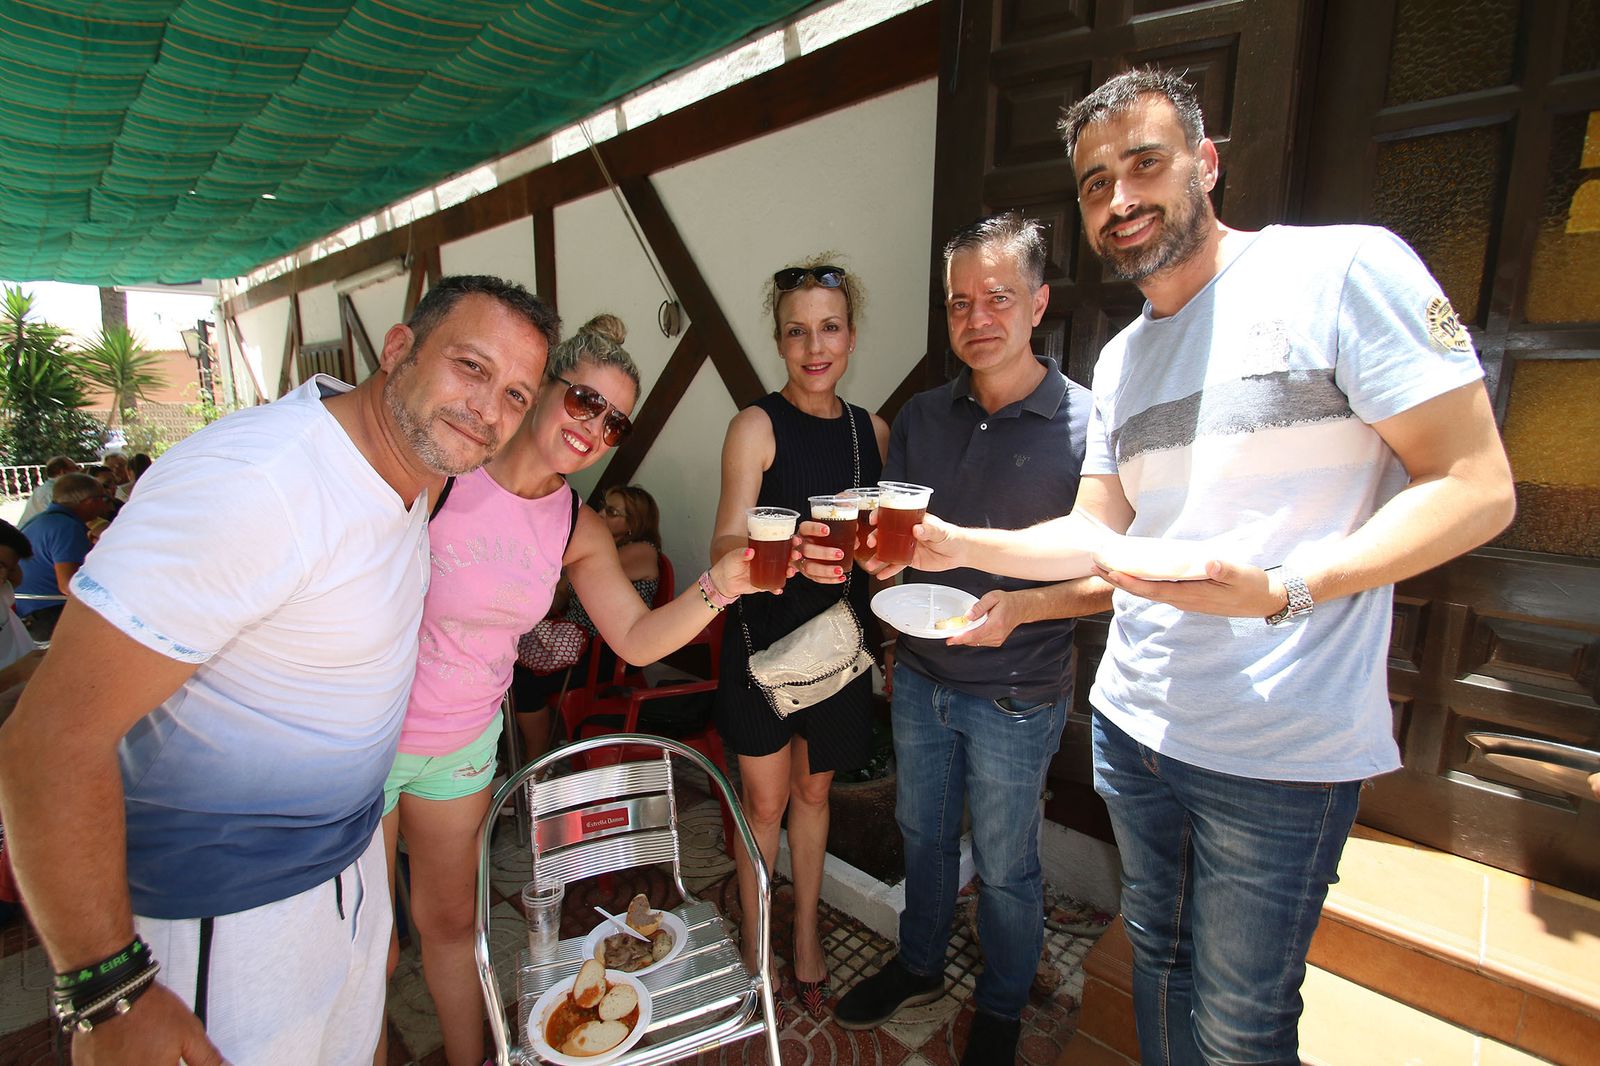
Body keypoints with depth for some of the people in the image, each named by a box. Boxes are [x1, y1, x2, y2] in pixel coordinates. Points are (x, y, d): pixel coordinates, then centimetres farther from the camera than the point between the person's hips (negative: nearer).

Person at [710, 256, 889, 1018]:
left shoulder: (872, 431, 4)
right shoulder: (757, 426, -11)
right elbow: (725, 545, -21)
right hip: (765, 636, -4)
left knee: (814, 791, 20)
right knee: (765, 800, 10)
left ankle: (806, 936, 41)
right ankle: (755, 944, 36)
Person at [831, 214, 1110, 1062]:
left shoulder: (1086, 425, -14)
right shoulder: (921, 418, 1)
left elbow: (1112, 576, -14)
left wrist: (1020, 607, -29)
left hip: (1016, 695, -4)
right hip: (919, 675, 5)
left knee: (1004, 867, 16)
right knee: (922, 834, 23)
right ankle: (919, 968, 50)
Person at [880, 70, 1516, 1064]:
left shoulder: (1343, 268, -10)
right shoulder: (1118, 361, 10)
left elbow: (1476, 487, -14)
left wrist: (1281, 589, -28)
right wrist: (966, 546, -3)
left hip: (1281, 749, -6)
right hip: (1131, 722, 6)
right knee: (1159, 958, 23)